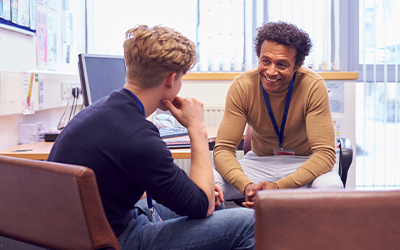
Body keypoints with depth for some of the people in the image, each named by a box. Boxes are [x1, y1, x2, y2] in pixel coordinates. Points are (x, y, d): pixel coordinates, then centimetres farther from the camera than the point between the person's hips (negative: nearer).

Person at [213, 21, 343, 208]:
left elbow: (325, 153, -23)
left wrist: (278, 186, -38)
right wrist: (246, 186, -38)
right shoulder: (242, 86, -16)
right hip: (259, 161, 1)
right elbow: (223, 149, -17)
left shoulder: (313, 86, -20)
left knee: (331, 187, -35)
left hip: (303, 163, -1)